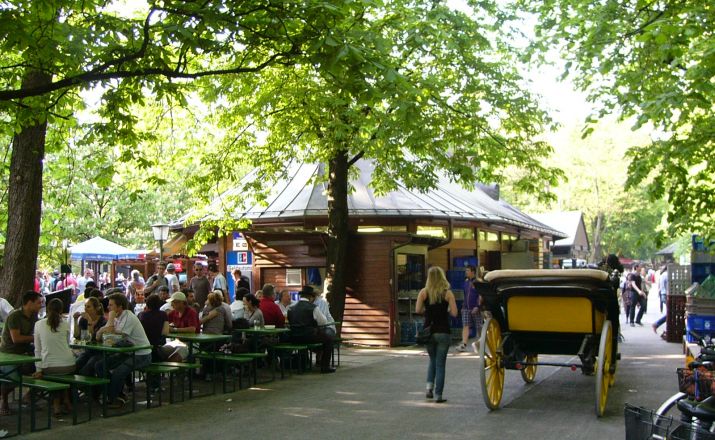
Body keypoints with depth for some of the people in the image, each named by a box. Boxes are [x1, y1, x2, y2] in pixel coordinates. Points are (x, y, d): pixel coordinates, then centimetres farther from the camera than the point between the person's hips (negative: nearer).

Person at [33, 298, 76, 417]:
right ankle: (66, 400, 32)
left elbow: (37, 349, 2)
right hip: (68, 365, 0)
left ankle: (56, 403, 19)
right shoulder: (65, 325, 1)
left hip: (48, 367, 0)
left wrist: (38, 369, 4)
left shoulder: (38, 324, 1)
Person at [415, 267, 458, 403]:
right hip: (443, 332, -2)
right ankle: (438, 394, 3)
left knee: (433, 360, 22)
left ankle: (430, 386, 6)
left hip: (428, 331, 2)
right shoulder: (448, 293, -4)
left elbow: (418, 310, -6)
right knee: (440, 363, 5)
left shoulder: (424, 292, -1)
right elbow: (454, 313, -8)